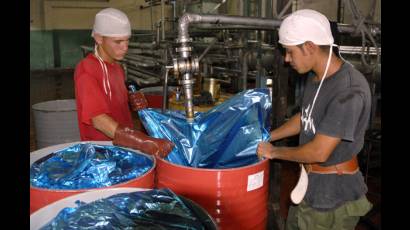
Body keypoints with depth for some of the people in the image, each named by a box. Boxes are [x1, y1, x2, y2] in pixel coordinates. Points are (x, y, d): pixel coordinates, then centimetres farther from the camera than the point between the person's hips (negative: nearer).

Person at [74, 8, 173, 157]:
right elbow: (98, 119, -26)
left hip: (124, 146, 7)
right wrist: (145, 143, -35)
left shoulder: (116, 67, 9)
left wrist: (133, 101, -1)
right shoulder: (86, 70, -15)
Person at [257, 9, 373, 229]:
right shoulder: (315, 76, -1)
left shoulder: (349, 91, -30)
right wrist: (266, 137, 12)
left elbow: (318, 152, -28)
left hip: (333, 195, -8)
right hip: (310, 183, 8)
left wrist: (275, 152, -13)